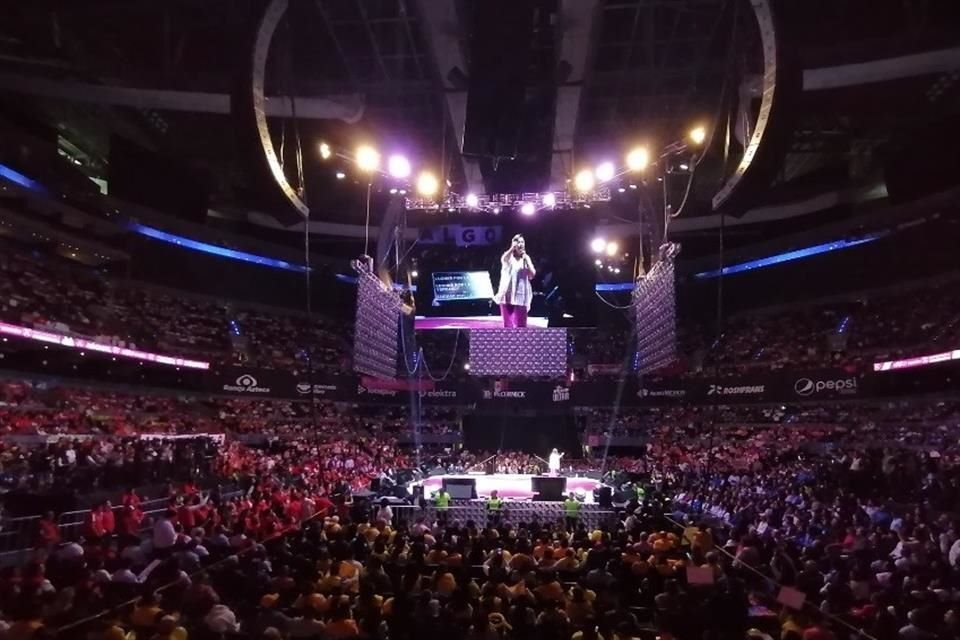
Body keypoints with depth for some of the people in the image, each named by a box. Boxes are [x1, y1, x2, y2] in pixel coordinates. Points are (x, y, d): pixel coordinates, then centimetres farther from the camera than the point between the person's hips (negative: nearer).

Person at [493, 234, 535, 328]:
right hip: (507, 294, -1)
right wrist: (512, 247, -25)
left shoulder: (526, 258, 11)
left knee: (520, 325, -2)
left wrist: (526, 259, -4)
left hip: (521, 295, 1)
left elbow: (532, 274, 0)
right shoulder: (508, 257, 6)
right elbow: (503, 259, -20)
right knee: (508, 324, -3)